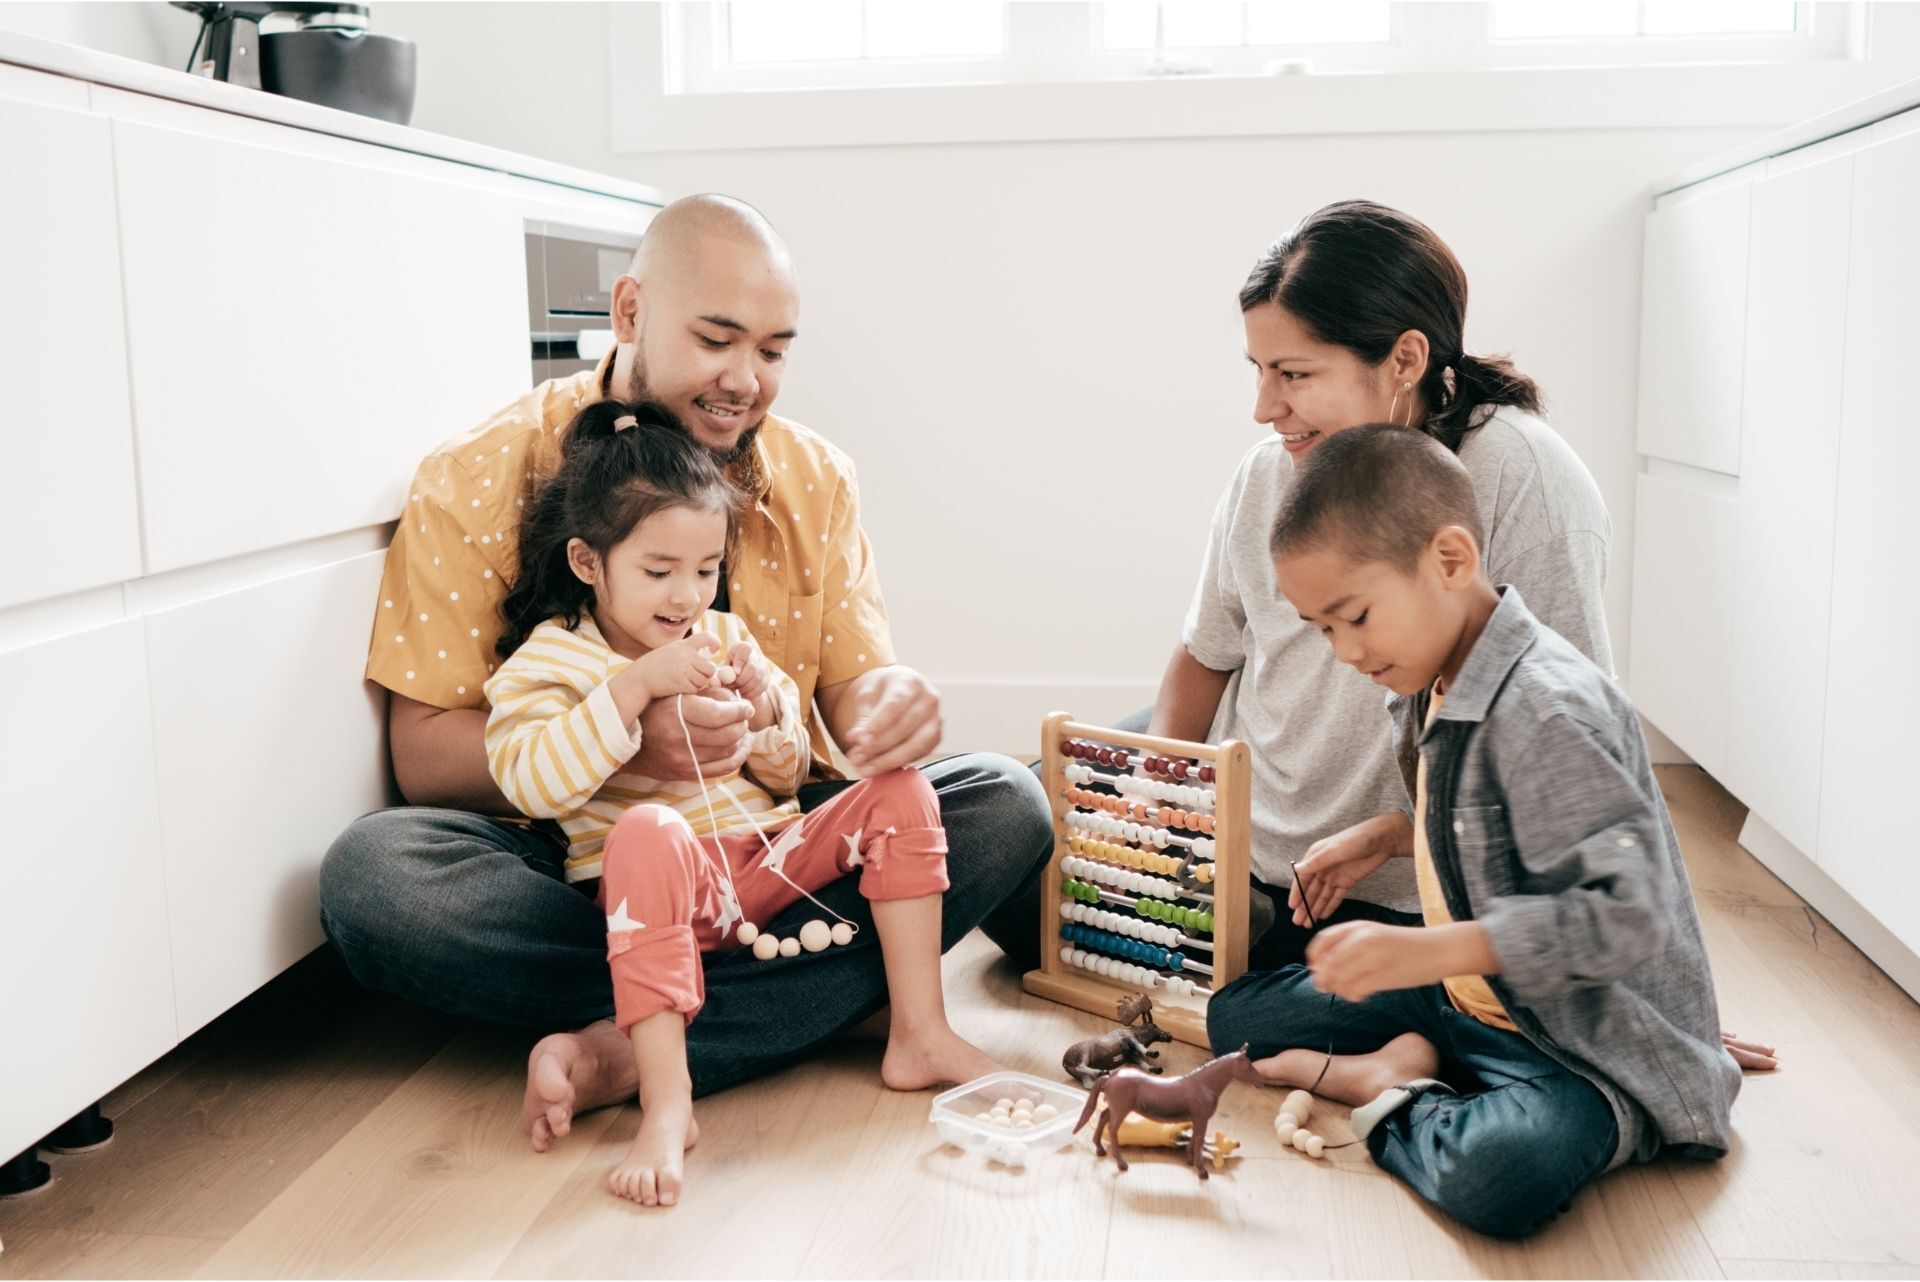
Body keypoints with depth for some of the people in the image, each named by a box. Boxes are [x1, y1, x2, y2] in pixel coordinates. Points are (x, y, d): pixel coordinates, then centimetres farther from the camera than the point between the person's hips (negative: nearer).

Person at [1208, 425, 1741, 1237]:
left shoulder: (1548, 710, -26)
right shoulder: (1432, 690, 5)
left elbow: (1625, 914, -32)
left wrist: (1434, 950, -38)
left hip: (1591, 1054, -8)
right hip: (1463, 1005, 9)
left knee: (1497, 1175, -39)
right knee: (1234, 1015, 9)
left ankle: (1388, 1103, -10)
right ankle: (1402, 1067, -7)